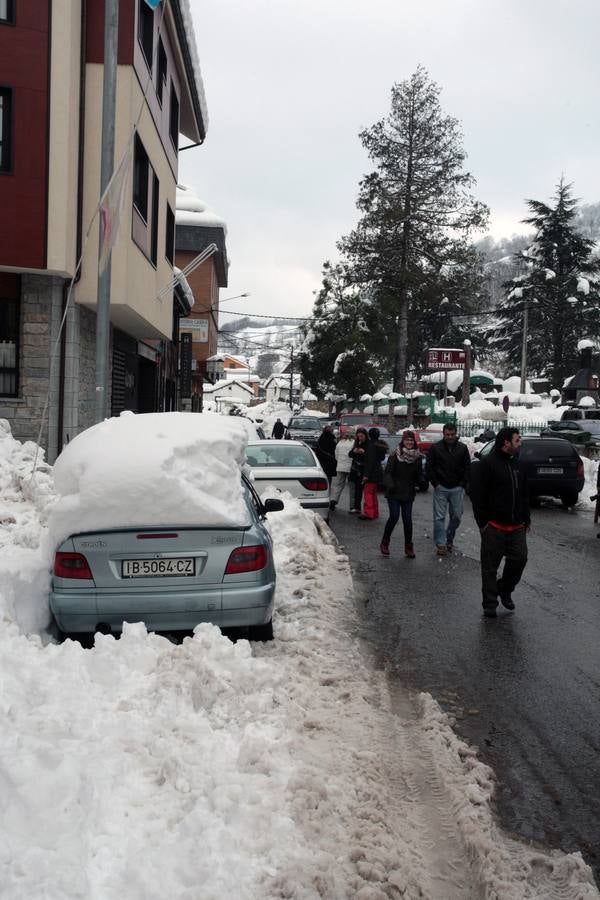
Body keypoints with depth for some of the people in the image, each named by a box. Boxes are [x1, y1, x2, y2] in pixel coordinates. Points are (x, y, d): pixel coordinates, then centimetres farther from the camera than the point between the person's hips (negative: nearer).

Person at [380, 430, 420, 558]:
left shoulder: (417, 457, 6)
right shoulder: (395, 455, -6)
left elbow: (418, 475, 15)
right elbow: (388, 472, -9)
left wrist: (417, 485, 0)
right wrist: (390, 484, -23)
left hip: (408, 494, 3)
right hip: (394, 493, -3)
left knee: (407, 519, 1)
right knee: (394, 517, -10)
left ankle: (408, 547, 11)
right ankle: (384, 543, 8)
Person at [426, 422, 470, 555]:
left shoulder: (462, 448, 4)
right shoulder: (435, 448, -1)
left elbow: (467, 468, 9)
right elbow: (429, 467, 2)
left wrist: (463, 484, 0)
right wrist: (435, 483, -4)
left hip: (457, 488, 2)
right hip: (440, 488, -2)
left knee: (456, 516, 6)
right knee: (439, 517, -2)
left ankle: (449, 538, 27)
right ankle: (441, 544, 3)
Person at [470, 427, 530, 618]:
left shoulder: (518, 464, 14)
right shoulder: (487, 464, -8)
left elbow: (524, 494, 21)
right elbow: (477, 495, -11)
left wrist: (526, 519, 17)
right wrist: (482, 522, -14)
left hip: (517, 526, 6)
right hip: (494, 526, -6)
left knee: (520, 559, 4)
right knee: (490, 566, 3)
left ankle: (505, 590, 28)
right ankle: (490, 604, 13)